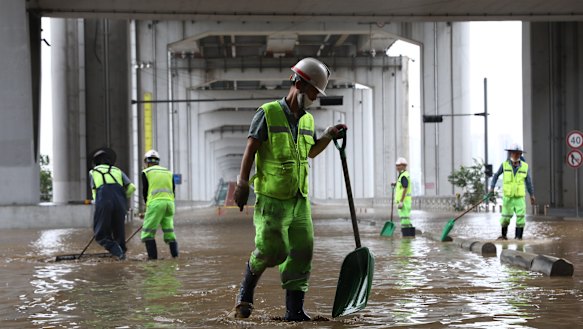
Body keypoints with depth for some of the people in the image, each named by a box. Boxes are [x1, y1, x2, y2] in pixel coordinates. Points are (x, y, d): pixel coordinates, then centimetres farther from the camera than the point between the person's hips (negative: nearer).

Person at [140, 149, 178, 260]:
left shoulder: (146, 172, 7)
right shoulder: (169, 172, 20)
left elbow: (145, 191, 8)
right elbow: (173, 190, 17)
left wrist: (147, 205, 21)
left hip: (155, 202, -5)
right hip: (169, 202, 5)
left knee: (148, 231, 1)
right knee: (169, 230, 14)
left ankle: (152, 256, -7)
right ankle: (175, 254, 8)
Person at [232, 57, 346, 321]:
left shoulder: (307, 120, 13)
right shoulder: (268, 114, -7)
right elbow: (250, 150, -11)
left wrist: (329, 136, 15)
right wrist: (242, 183, -18)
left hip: (299, 199, 6)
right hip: (271, 199, -6)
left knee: (302, 249, -5)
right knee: (270, 250, -5)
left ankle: (294, 309, 0)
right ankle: (245, 293, 23)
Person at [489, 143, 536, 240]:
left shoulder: (524, 166, -4)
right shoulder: (505, 165, -6)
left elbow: (528, 181, 5)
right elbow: (496, 175, 7)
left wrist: (532, 195, 7)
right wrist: (492, 187, -2)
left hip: (519, 196, 0)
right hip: (507, 196, 0)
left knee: (521, 217, -7)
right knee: (506, 217, 2)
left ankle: (518, 236, 3)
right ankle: (504, 235, 23)